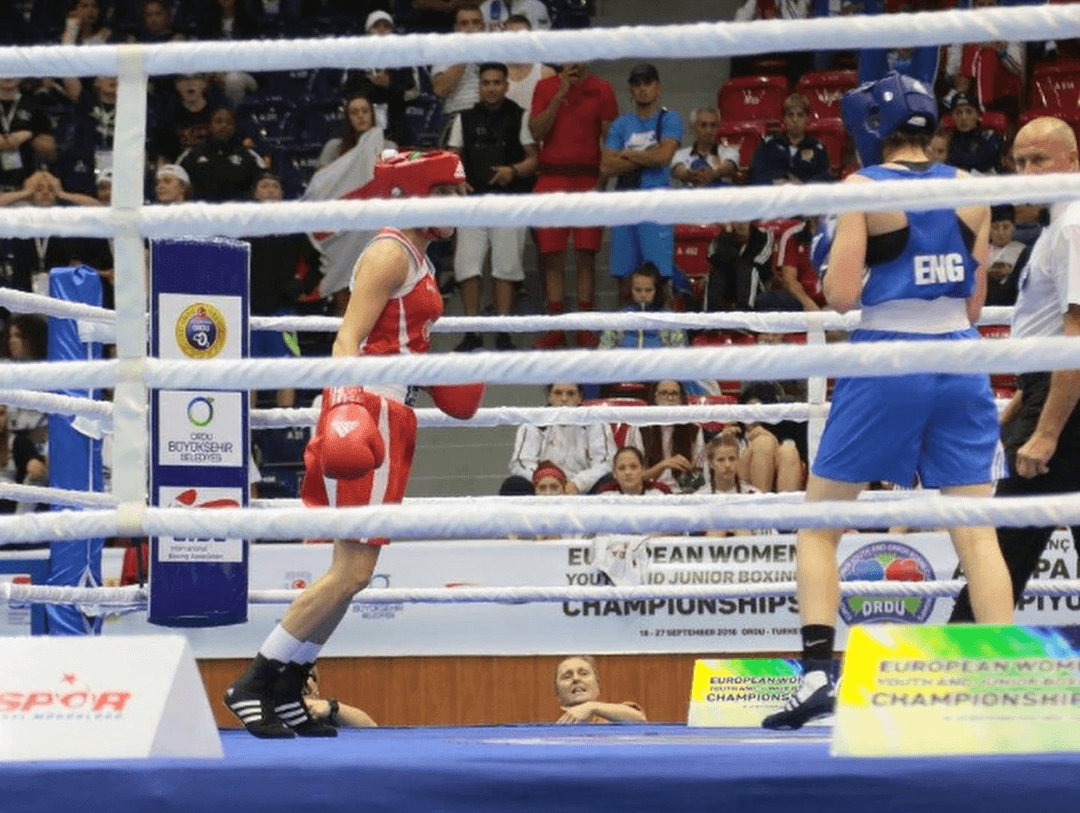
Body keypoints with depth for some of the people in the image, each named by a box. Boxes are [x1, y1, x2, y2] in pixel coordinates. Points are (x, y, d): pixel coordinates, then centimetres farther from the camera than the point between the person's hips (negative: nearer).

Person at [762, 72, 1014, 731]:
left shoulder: (863, 189, -6)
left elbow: (842, 295, -9)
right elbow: (975, 303, 9)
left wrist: (838, 250, 9)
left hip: (886, 364, -4)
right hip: (959, 364, 4)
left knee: (819, 523, 7)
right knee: (976, 532, 4)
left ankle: (817, 674, -5)